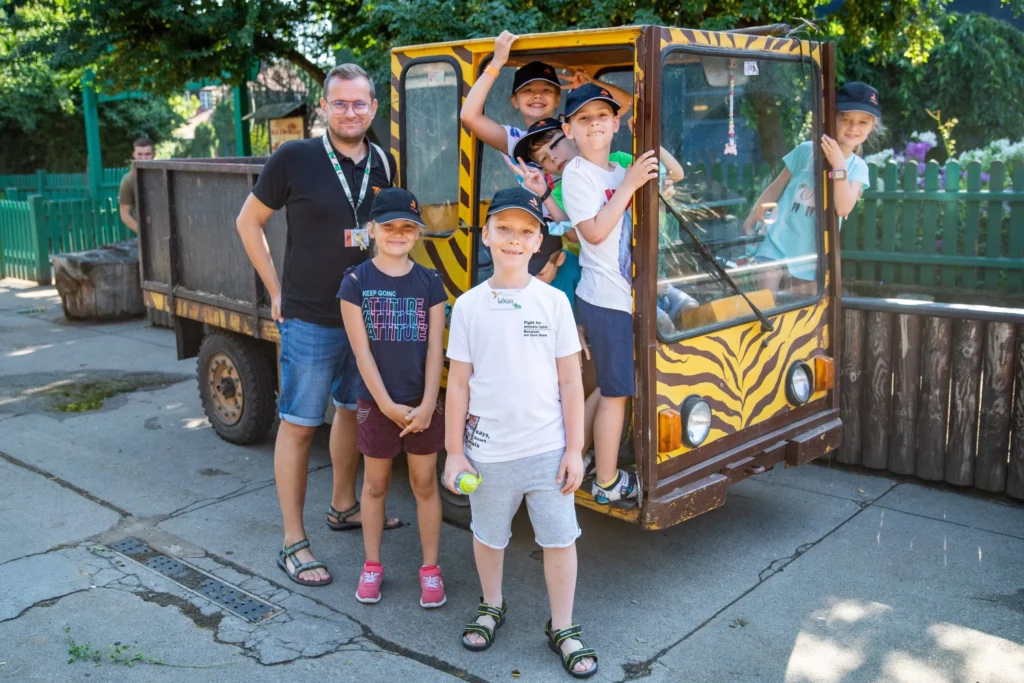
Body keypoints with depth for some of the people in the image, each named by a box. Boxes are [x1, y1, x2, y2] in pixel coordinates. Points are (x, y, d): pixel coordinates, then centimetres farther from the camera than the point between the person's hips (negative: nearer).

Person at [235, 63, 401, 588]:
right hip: (310, 321, -5)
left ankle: (343, 506, 39)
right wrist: (276, 291, -3)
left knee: (353, 409, 19)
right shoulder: (294, 159, -11)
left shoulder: (384, 164, 3)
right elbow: (249, 222, -1)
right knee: (299, 424, 1)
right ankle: (292, 544, 11)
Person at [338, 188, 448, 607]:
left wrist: (427, 404, -11)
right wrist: (387, 405, -13)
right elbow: (362, 351, -9)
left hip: (423, 403, 1)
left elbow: (435, 349, -3)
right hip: (377, 403, -1)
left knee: (425, 483, 9)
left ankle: (430, 569, 22)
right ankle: (372, 566, 28)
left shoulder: (430, 282, -1)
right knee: (375, 484, 12)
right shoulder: (356, 282, -5)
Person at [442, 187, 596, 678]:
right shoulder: (469, 306, -3)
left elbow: (570, 381, -1)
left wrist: (574, 449, -2)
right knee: (488, 536, 17)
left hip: (547, 449, 0)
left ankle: (562, 629, 25)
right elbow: (458, 384, 0)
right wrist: (454, 452, 0)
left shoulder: (554, 302, -3)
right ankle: (491, 607, 42)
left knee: (560, 539, 6)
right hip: (488, 451, 1)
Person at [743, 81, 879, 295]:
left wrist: (838, 166, -24)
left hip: (812, 255, 3)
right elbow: (774, 189, 1)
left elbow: (843, 209, -16)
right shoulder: (807, 150, -6)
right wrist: (748, 225, -1)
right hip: (777, 245, -2)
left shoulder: (858, 167, -1)